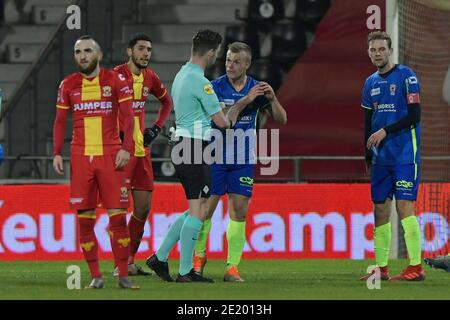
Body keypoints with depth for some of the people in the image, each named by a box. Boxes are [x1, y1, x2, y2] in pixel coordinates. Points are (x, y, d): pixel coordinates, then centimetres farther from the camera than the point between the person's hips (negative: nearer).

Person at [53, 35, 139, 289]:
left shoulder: (115, 80, 2)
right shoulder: (68, 85, 9)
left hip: (110, 155, -2)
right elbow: (60, 121, 13)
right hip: (80, 157, 2)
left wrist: (126, 148, -11)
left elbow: (128, 116, -1)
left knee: (118, 216, -6)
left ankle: (123, 276, -1)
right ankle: (96, 276, 6)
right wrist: (57, 153, 3)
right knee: (85, 219, 0)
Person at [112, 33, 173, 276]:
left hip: (141, 149, 7)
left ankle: (130, 261, 16)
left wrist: (156, 128, 13)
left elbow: (167, 102, 27)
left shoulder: (150, 77, 10)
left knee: (143, 208, 7)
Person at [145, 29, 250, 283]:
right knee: (198, 210, -5)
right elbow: (222, 121, -12)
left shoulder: (182, 76, 14)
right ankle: (185, 271, -4)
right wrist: (235, 112, 11)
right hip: (194, 150, -10)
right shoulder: (200, 82, -17)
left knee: (197, 209, 15)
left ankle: (160, 257, 14)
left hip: (182, 146, 10)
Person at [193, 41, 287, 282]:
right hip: (215, 158, -2)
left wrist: (272, 98, -16)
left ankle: (232, 267, 2)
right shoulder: (215, 87, -6)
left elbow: (281, 119, 1)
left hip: (243, 161, 2)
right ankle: (199, 255, 22)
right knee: (206, 207, -1)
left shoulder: (257, 89, 3)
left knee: (239, 211, -2)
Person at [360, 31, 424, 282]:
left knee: (404, 207, -12)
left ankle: (416, 268, -10)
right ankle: (381, 269, 11)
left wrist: (385, 131, -14)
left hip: (405, 156, -7)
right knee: (380, 210, 6)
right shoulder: (371, 83, 14)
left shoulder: (406, 76, -6)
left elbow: (414, 115, -12)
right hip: (381, 157, 7)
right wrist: (368, 157, 18)